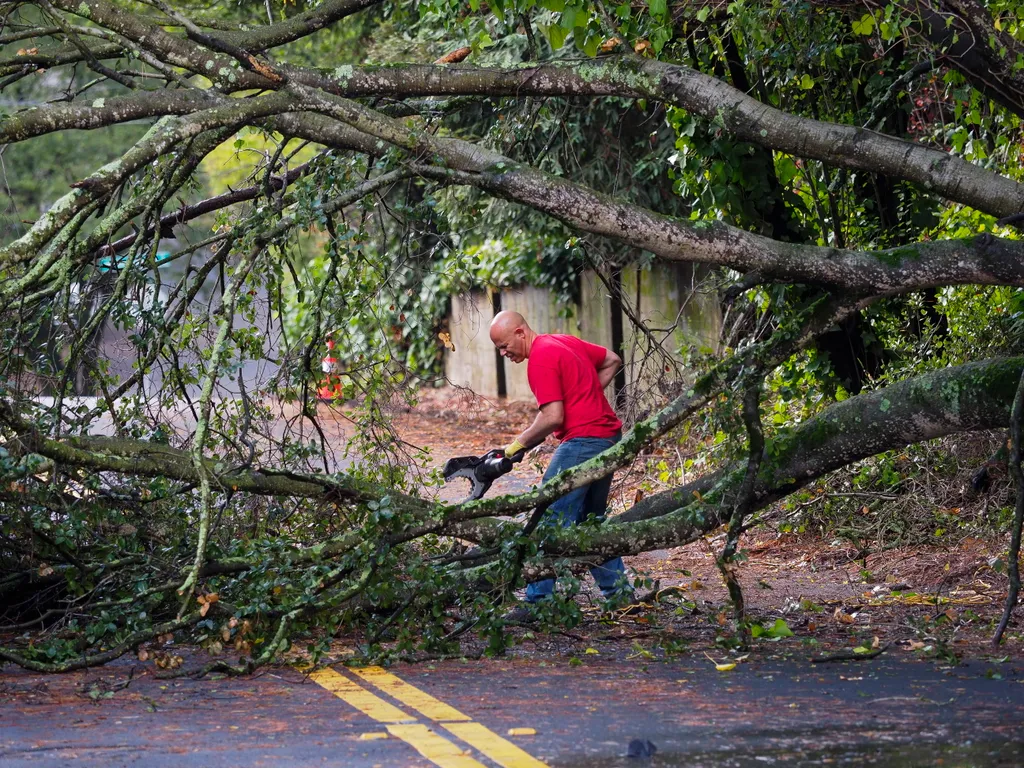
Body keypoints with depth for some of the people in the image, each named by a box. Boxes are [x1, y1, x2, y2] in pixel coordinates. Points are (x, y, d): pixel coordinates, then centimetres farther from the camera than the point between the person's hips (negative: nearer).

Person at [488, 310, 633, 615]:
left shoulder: (540, 359, -14)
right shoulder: (565, 341, 14)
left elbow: (552, 418, -20)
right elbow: (612, 361, 24)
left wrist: (518, 444, -8)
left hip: (583, 439, -10)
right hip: (610, 436, 10)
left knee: (551, 522, -9)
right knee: (591, 519, 19)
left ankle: (538, 601, -12)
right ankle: (618, 591, 20)